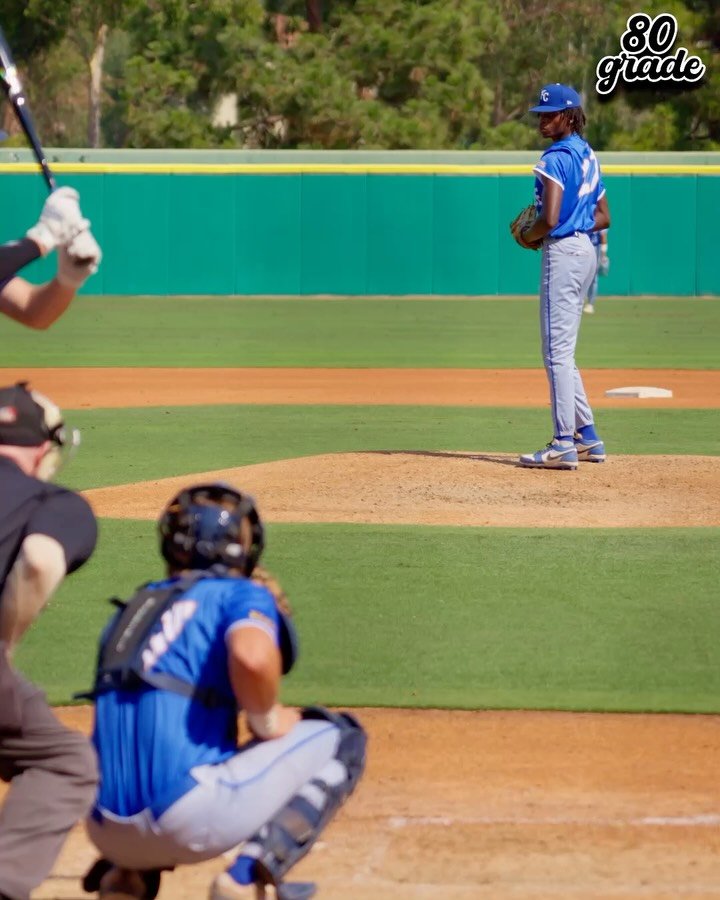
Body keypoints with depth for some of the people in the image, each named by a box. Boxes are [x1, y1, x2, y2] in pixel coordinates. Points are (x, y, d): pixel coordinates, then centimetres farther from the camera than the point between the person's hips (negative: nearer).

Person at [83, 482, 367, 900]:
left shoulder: (131, 610, 21)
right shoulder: (240, 593, 2)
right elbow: (252, 656, -22)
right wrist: (268, 720, -1)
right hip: (190, 824, -7)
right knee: (341, 737, 11)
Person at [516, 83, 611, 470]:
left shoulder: (556, 158, -14)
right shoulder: (588, 156, 15)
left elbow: (549, 219, -23)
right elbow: (603, 217, 19)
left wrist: (529, 235, -5)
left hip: (562, 252, -10)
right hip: (585, 251, 10)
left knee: (557, 352, -8)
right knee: (561, 352, 17)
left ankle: (564, 445, -9)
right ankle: (587, 437, 18)